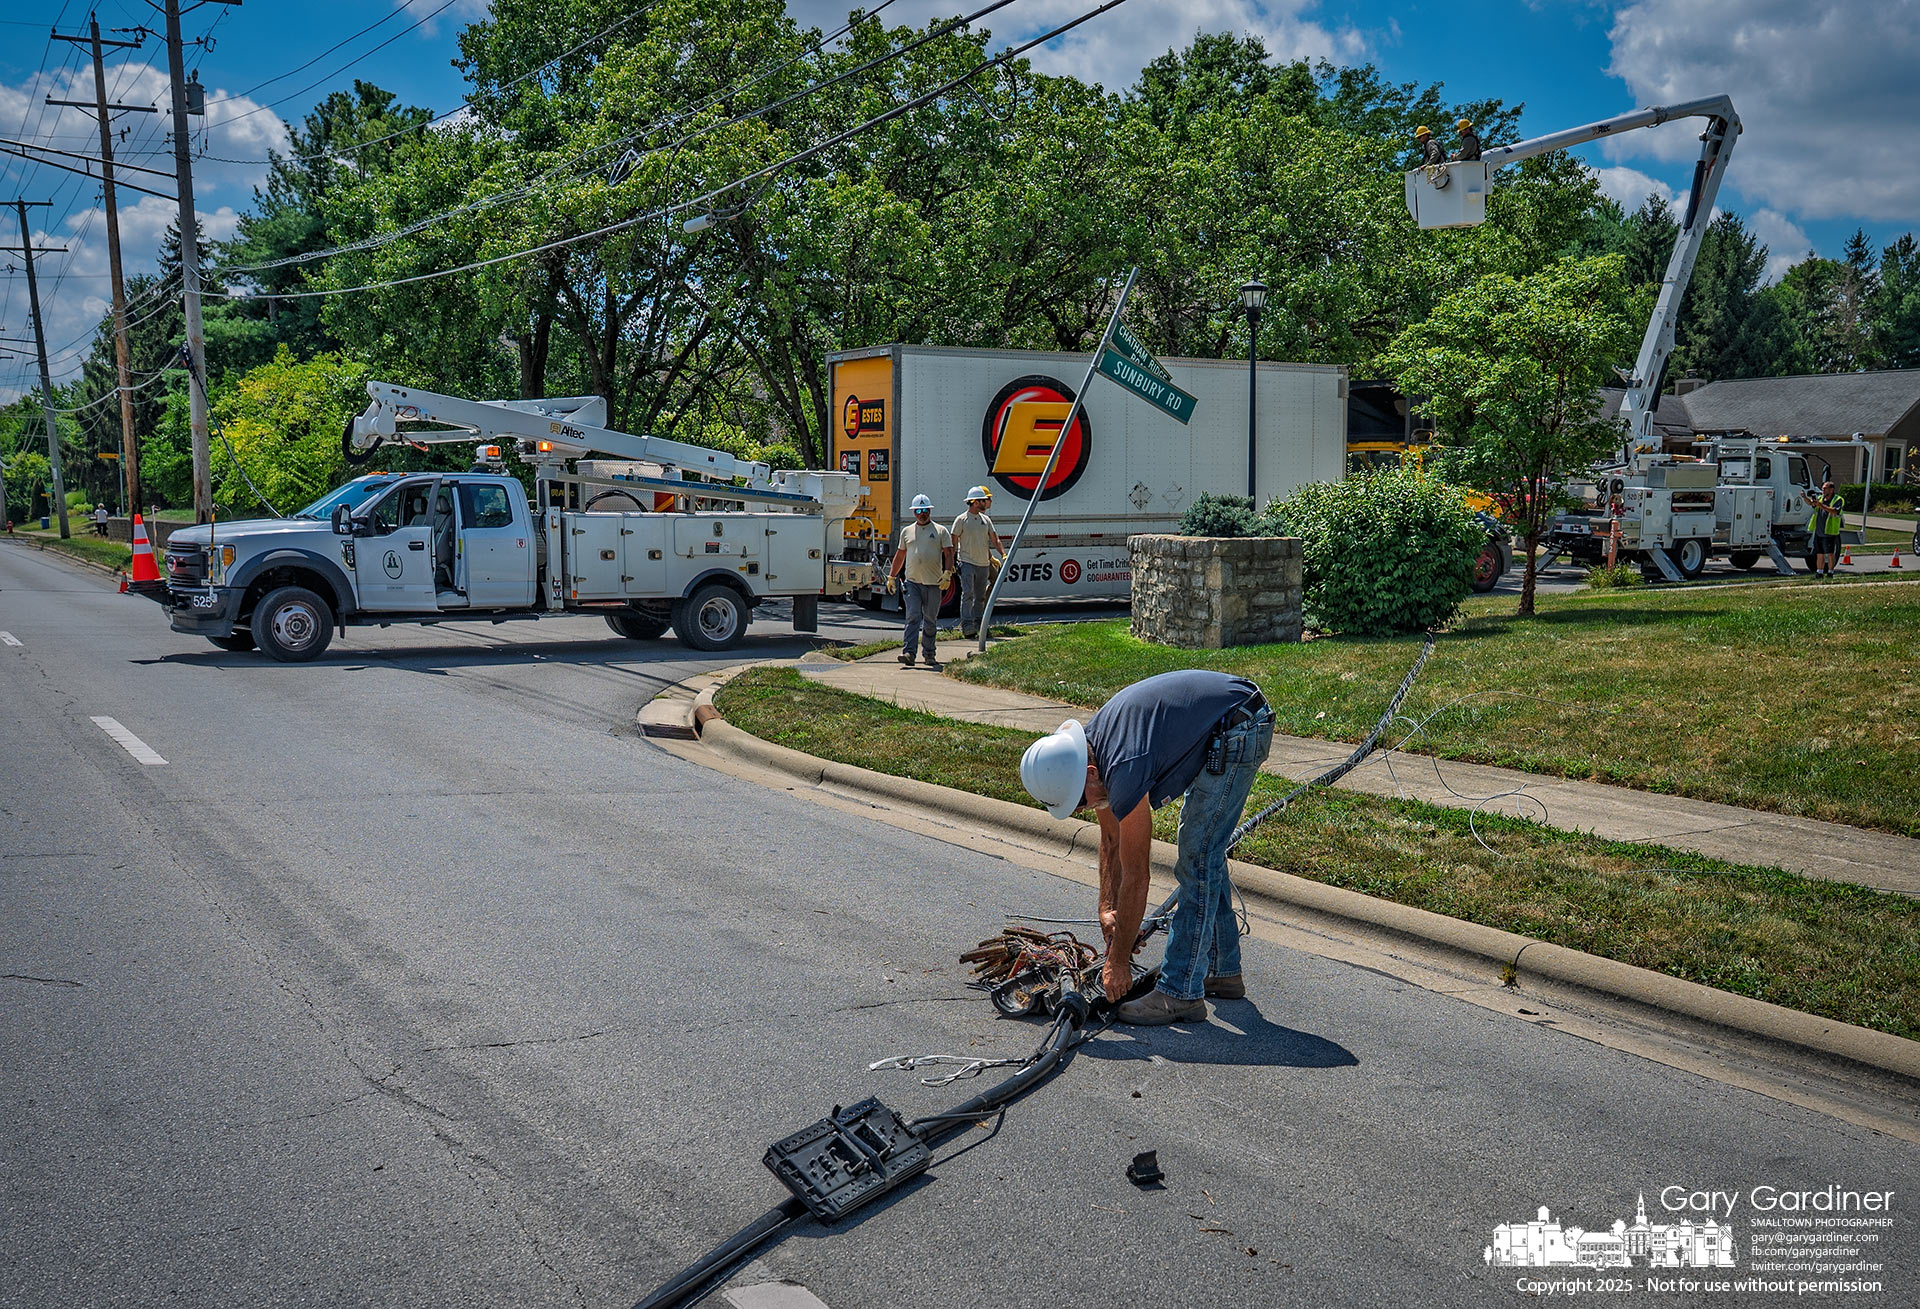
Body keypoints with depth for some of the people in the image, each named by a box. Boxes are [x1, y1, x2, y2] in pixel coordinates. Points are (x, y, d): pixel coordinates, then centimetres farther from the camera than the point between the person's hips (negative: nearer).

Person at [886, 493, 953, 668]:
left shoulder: (941, 531, 7)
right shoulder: (906, 531, 14)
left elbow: (949, 553, 2)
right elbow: (899, 555, 21)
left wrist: (947, 573, -13)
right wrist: (891, 576, 18)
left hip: (933, 583, -1)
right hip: (912, 582, 1)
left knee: (930, 621, 8)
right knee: (913, 617, -11)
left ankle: (929, 654, 19)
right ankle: (908, 652, -17)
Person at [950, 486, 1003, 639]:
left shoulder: (986, 520, 13)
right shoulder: (962, 520, -4)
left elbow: (994, 539, 19)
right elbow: (953, 542, -3)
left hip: (983, 563, 6)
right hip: (967, 562, -6)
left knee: (980, 596, 9)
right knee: (967, 593, -15)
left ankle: (976, 624, 18)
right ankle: (966, 624, -18)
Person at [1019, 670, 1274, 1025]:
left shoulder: (1123, 773, -27)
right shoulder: (1090, 746, -1)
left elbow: (1135, 876, -18)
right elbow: (1111, 840, 14)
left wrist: (1119, 961, -9)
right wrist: (1107, 908, 9)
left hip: (1238, 730, -10)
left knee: (1196, 859, -9)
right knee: (1205, 852, 17)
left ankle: (1181, 994, -5)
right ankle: (1223, 972, 27)